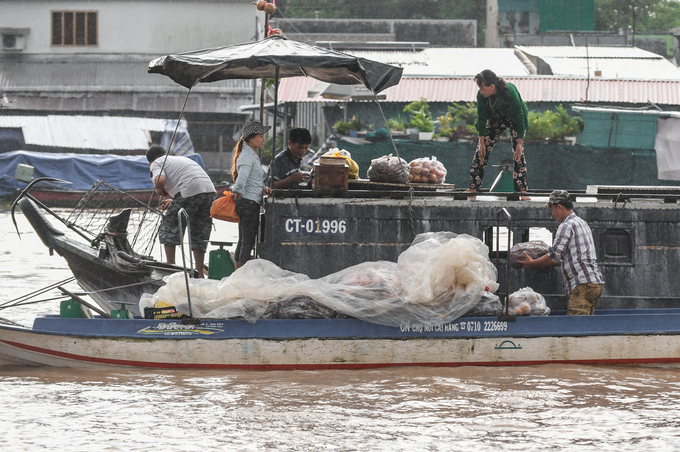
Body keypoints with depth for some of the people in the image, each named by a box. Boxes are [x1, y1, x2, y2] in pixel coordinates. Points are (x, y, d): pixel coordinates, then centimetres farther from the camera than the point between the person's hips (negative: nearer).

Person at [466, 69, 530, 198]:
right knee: (481, 151, -4)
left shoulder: (509, 91, -37)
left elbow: (519, 117, -30)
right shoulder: (481, 95, -25)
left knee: (518, 153, -17)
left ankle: (522, 190, -16)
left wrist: (519, 143, -30)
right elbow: (481, 118, -14)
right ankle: (473, 187, 3)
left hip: (514, 119, -4)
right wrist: (482, 142, -14)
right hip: (496, 119, 4)